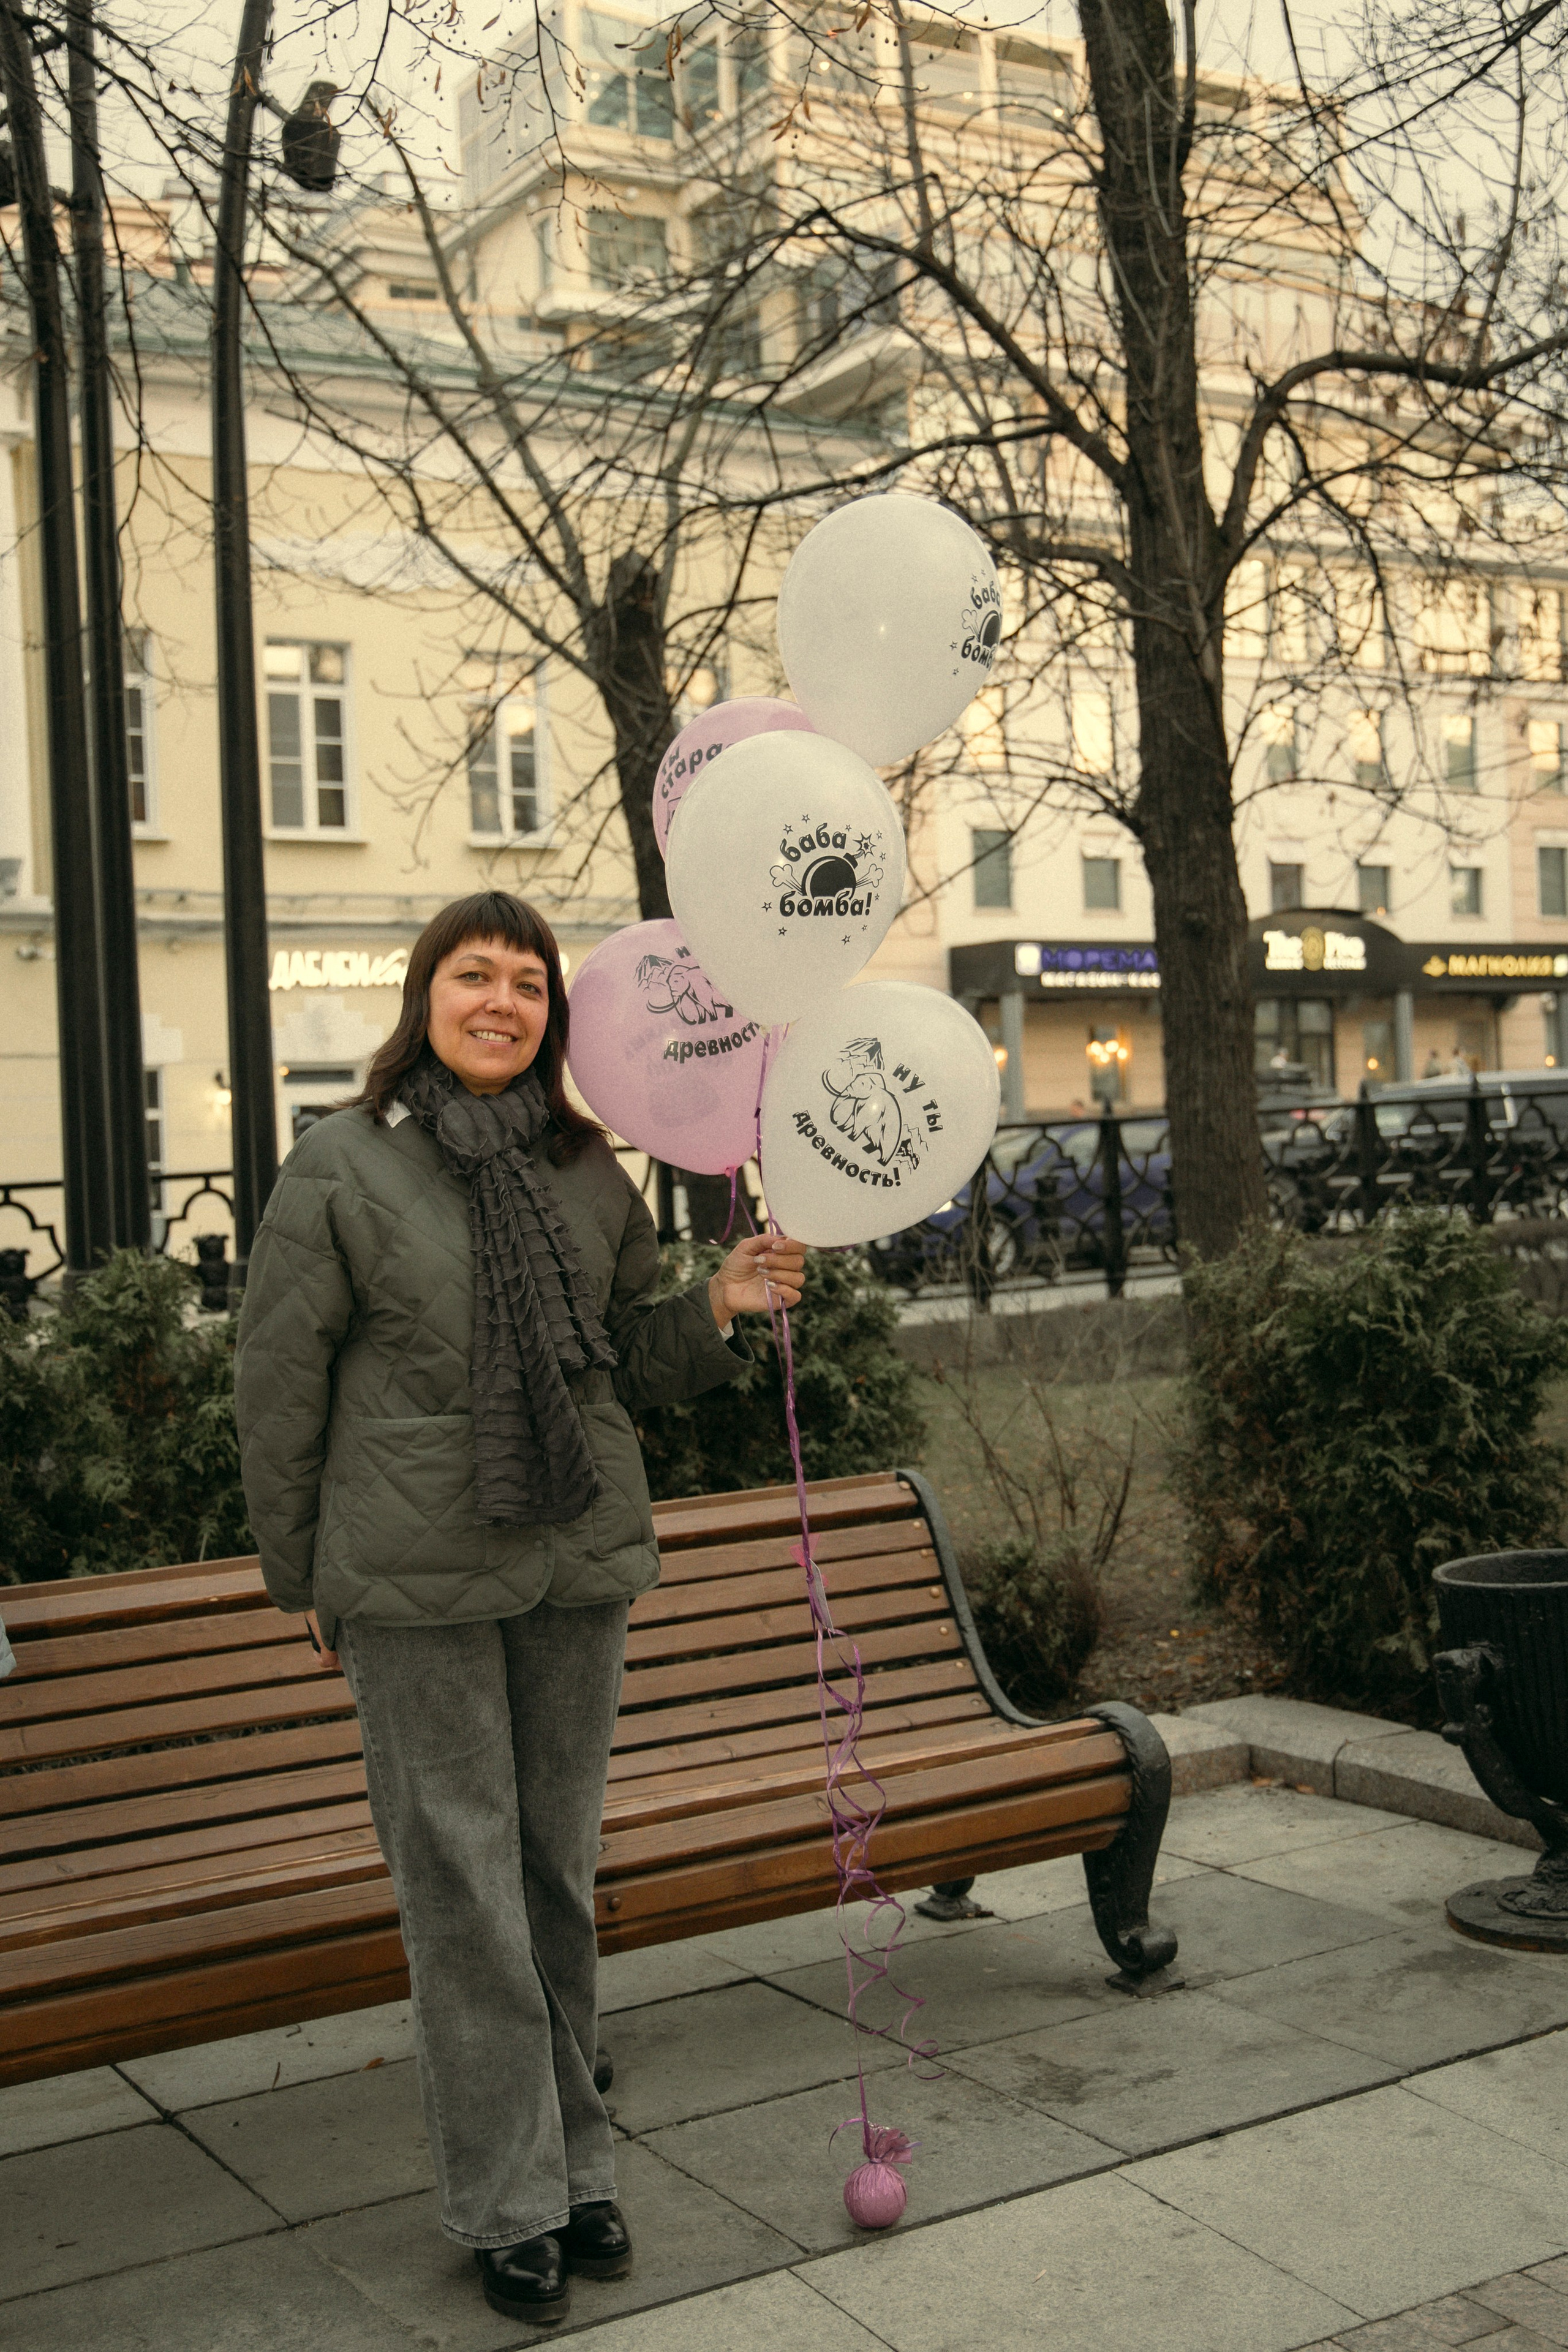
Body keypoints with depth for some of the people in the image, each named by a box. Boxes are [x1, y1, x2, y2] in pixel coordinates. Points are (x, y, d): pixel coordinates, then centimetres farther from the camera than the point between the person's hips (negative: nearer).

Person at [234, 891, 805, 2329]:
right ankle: (510, 2205, 16)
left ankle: (576, 2166, 28)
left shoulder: (589, 1170, 7)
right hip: (415, 1582, -4)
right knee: (463, 1887, 2)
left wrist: (718, 1309, -6)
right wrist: (305, 1575, 1)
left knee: (561, 1871, 14)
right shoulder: (342, 1166, -5)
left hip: (583, 1564, 4)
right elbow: (278, 1385, -1)